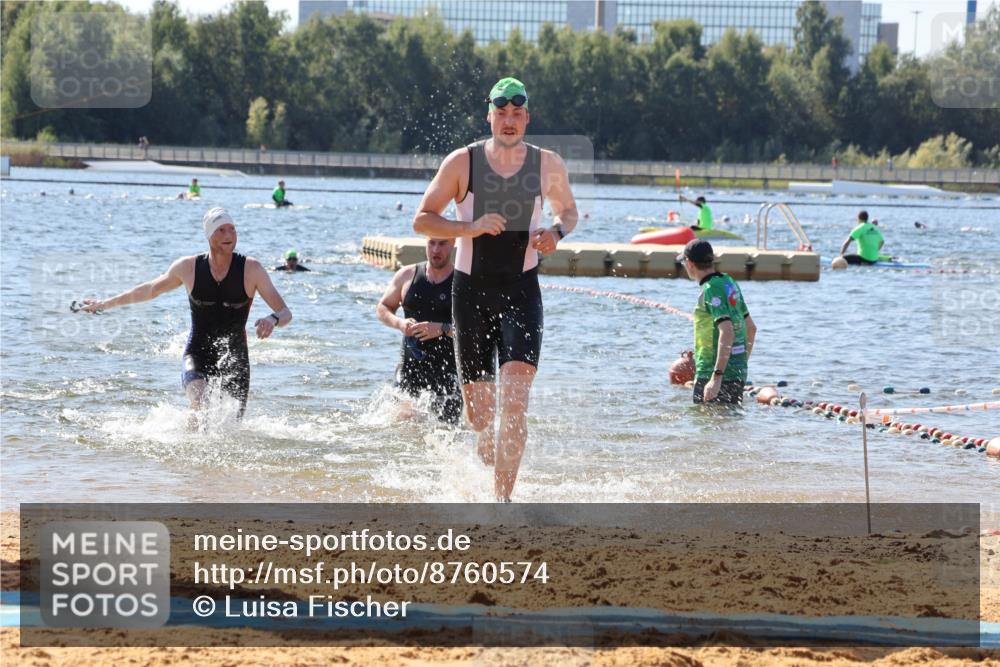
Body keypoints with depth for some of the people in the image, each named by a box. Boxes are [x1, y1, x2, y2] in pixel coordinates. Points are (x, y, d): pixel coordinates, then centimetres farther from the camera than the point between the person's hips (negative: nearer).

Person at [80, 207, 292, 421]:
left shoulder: (251, 269, -9)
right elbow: (151, 289, 14)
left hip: (234, 358, 1)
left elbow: (285, 313, -10)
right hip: (197, 354, -1)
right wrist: (105, 304, 22)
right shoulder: (189, 267, -5)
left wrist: (273, 320, -36)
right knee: (200, 404, -30)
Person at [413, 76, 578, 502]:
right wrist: (469, 228, -19)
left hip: (521, 291, 0)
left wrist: (556, 232, -5)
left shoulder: (548, 166, 1)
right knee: (477, 413, 8)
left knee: (514, 402, -18)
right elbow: (422, 220, -2)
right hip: (471, 289, 1)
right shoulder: (462, 163, -3)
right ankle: (489, 453, 43)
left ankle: (502, 499, -18)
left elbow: (568, 210, 19)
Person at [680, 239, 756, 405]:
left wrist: (717, 378, -29)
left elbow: (727, 333, -26)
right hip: (738, 372, 9)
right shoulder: (729, 282, 12)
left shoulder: (711, 289, -15)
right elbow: (751, 328, 20)